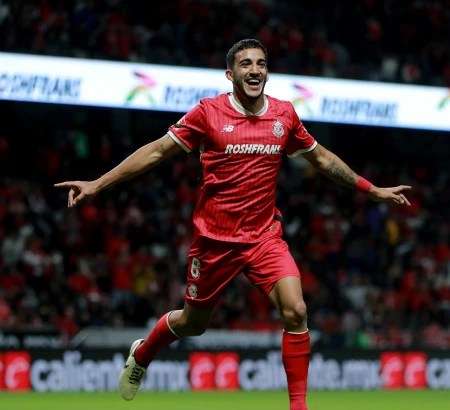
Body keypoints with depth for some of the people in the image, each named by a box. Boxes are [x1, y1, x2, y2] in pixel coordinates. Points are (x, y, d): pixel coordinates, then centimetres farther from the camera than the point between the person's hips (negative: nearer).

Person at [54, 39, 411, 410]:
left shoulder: (284, 114, 1)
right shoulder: (209, 112, -8)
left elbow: (322, 158, 16)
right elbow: (157, 151, -4)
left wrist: (373, 190, 18)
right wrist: (96, 185, -8)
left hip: (265, 236, 2)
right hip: (215, 237, -2)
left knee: (295, 312, -19)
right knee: (193, 323, 13)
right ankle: (142, 354, 46)